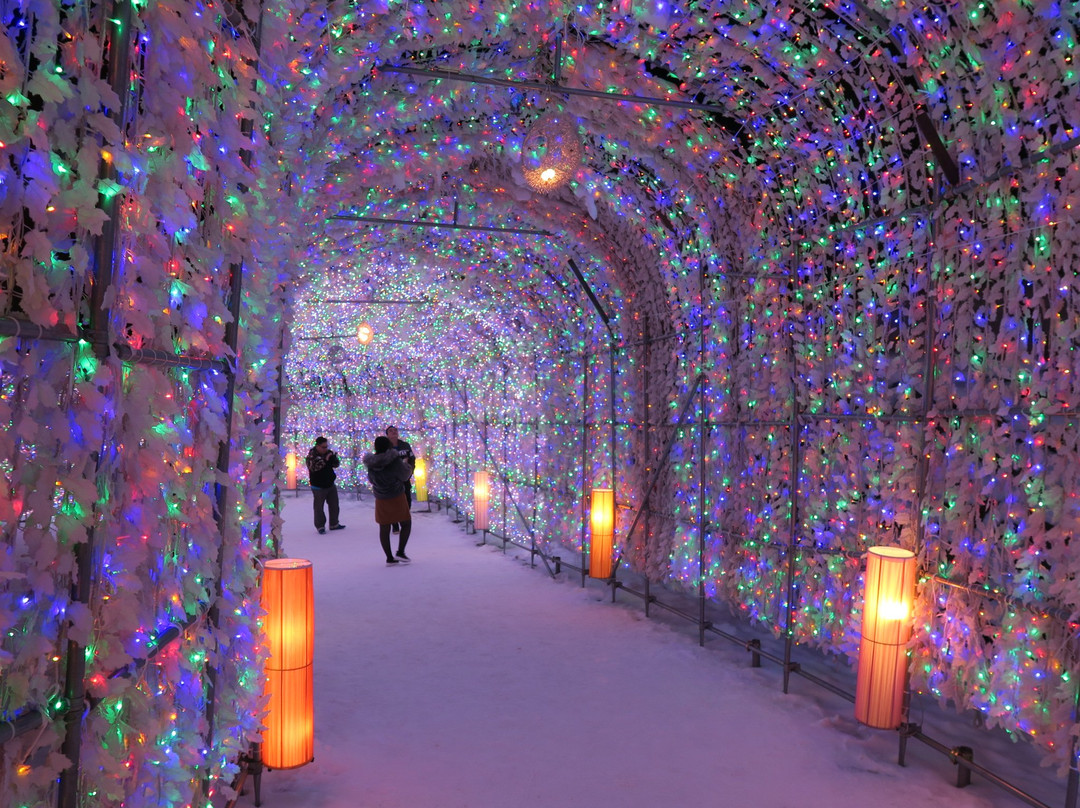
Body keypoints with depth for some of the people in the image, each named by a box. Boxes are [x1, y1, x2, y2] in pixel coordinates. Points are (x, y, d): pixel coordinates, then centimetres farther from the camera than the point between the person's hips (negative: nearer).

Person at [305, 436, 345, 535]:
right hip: (318, 487, -6)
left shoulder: (328, 453, 1)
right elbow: (313, 467, -31)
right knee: (319, 507, 1)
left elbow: (336, 464, 5)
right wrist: (325, 460, -34)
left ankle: (334, 524, 28)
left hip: (330, 485, 6)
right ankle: (320, 526, 14)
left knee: (334, 505, 14)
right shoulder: (311, 456, -16)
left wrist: (334, 458, -16)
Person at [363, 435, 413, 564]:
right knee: (406, 523, 10)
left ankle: (389, 557, 12)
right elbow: (405, 475, -7)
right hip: (397, 497, -4)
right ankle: (400, 552, 0)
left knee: (384, 528, 9)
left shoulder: (371, 462, -2)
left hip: (380, 499, 5)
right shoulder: (394, 460, -18)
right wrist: (406, 466, 12)